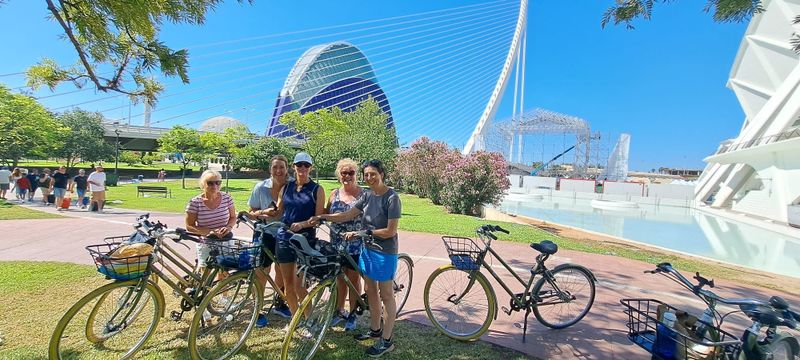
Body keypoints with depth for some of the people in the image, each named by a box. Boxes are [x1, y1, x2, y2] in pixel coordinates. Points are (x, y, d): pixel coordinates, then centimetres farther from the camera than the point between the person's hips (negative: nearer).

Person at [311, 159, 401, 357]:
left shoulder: (392, 197, -18)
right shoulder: (367, 195, 2)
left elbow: (390, 231, -19)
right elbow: (348, 215, 3)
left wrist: (362, 233, -17)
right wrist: (322, 217, -5)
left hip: (384, 252, -7)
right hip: (368, 249, 7)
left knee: (386, 295, 6)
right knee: (370, 291, 18)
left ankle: (386, 341, 21)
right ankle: (375, 329, 38)